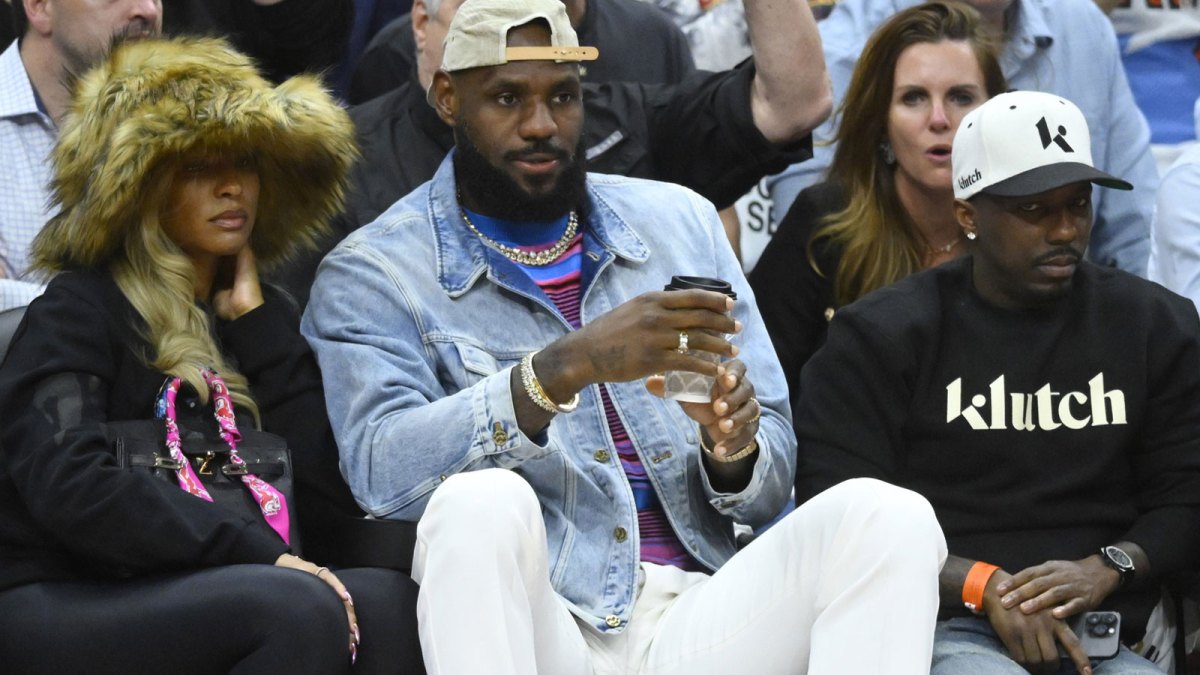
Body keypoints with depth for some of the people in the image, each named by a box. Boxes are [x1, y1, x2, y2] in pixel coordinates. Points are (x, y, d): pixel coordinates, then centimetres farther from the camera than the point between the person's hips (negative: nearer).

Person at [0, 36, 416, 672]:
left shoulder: (254, 315, 18)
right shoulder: (80, 310, -1)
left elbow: (334, 478, 5)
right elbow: (70, 488, -18)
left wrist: (258, 322, 5)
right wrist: (260, 551, -20)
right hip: (61, 602, -6)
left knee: (388, 599, -23)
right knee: (298, 608, -32)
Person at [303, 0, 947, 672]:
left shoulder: (679, 221, 15)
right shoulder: (371, 274, 3)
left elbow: (770, 484, 15)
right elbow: (383, 470, -17)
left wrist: (733, 446, -10)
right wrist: (569, 366, -27)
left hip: (695, 620, 4)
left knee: (887, 516, -21)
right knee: (480, 502, -35)